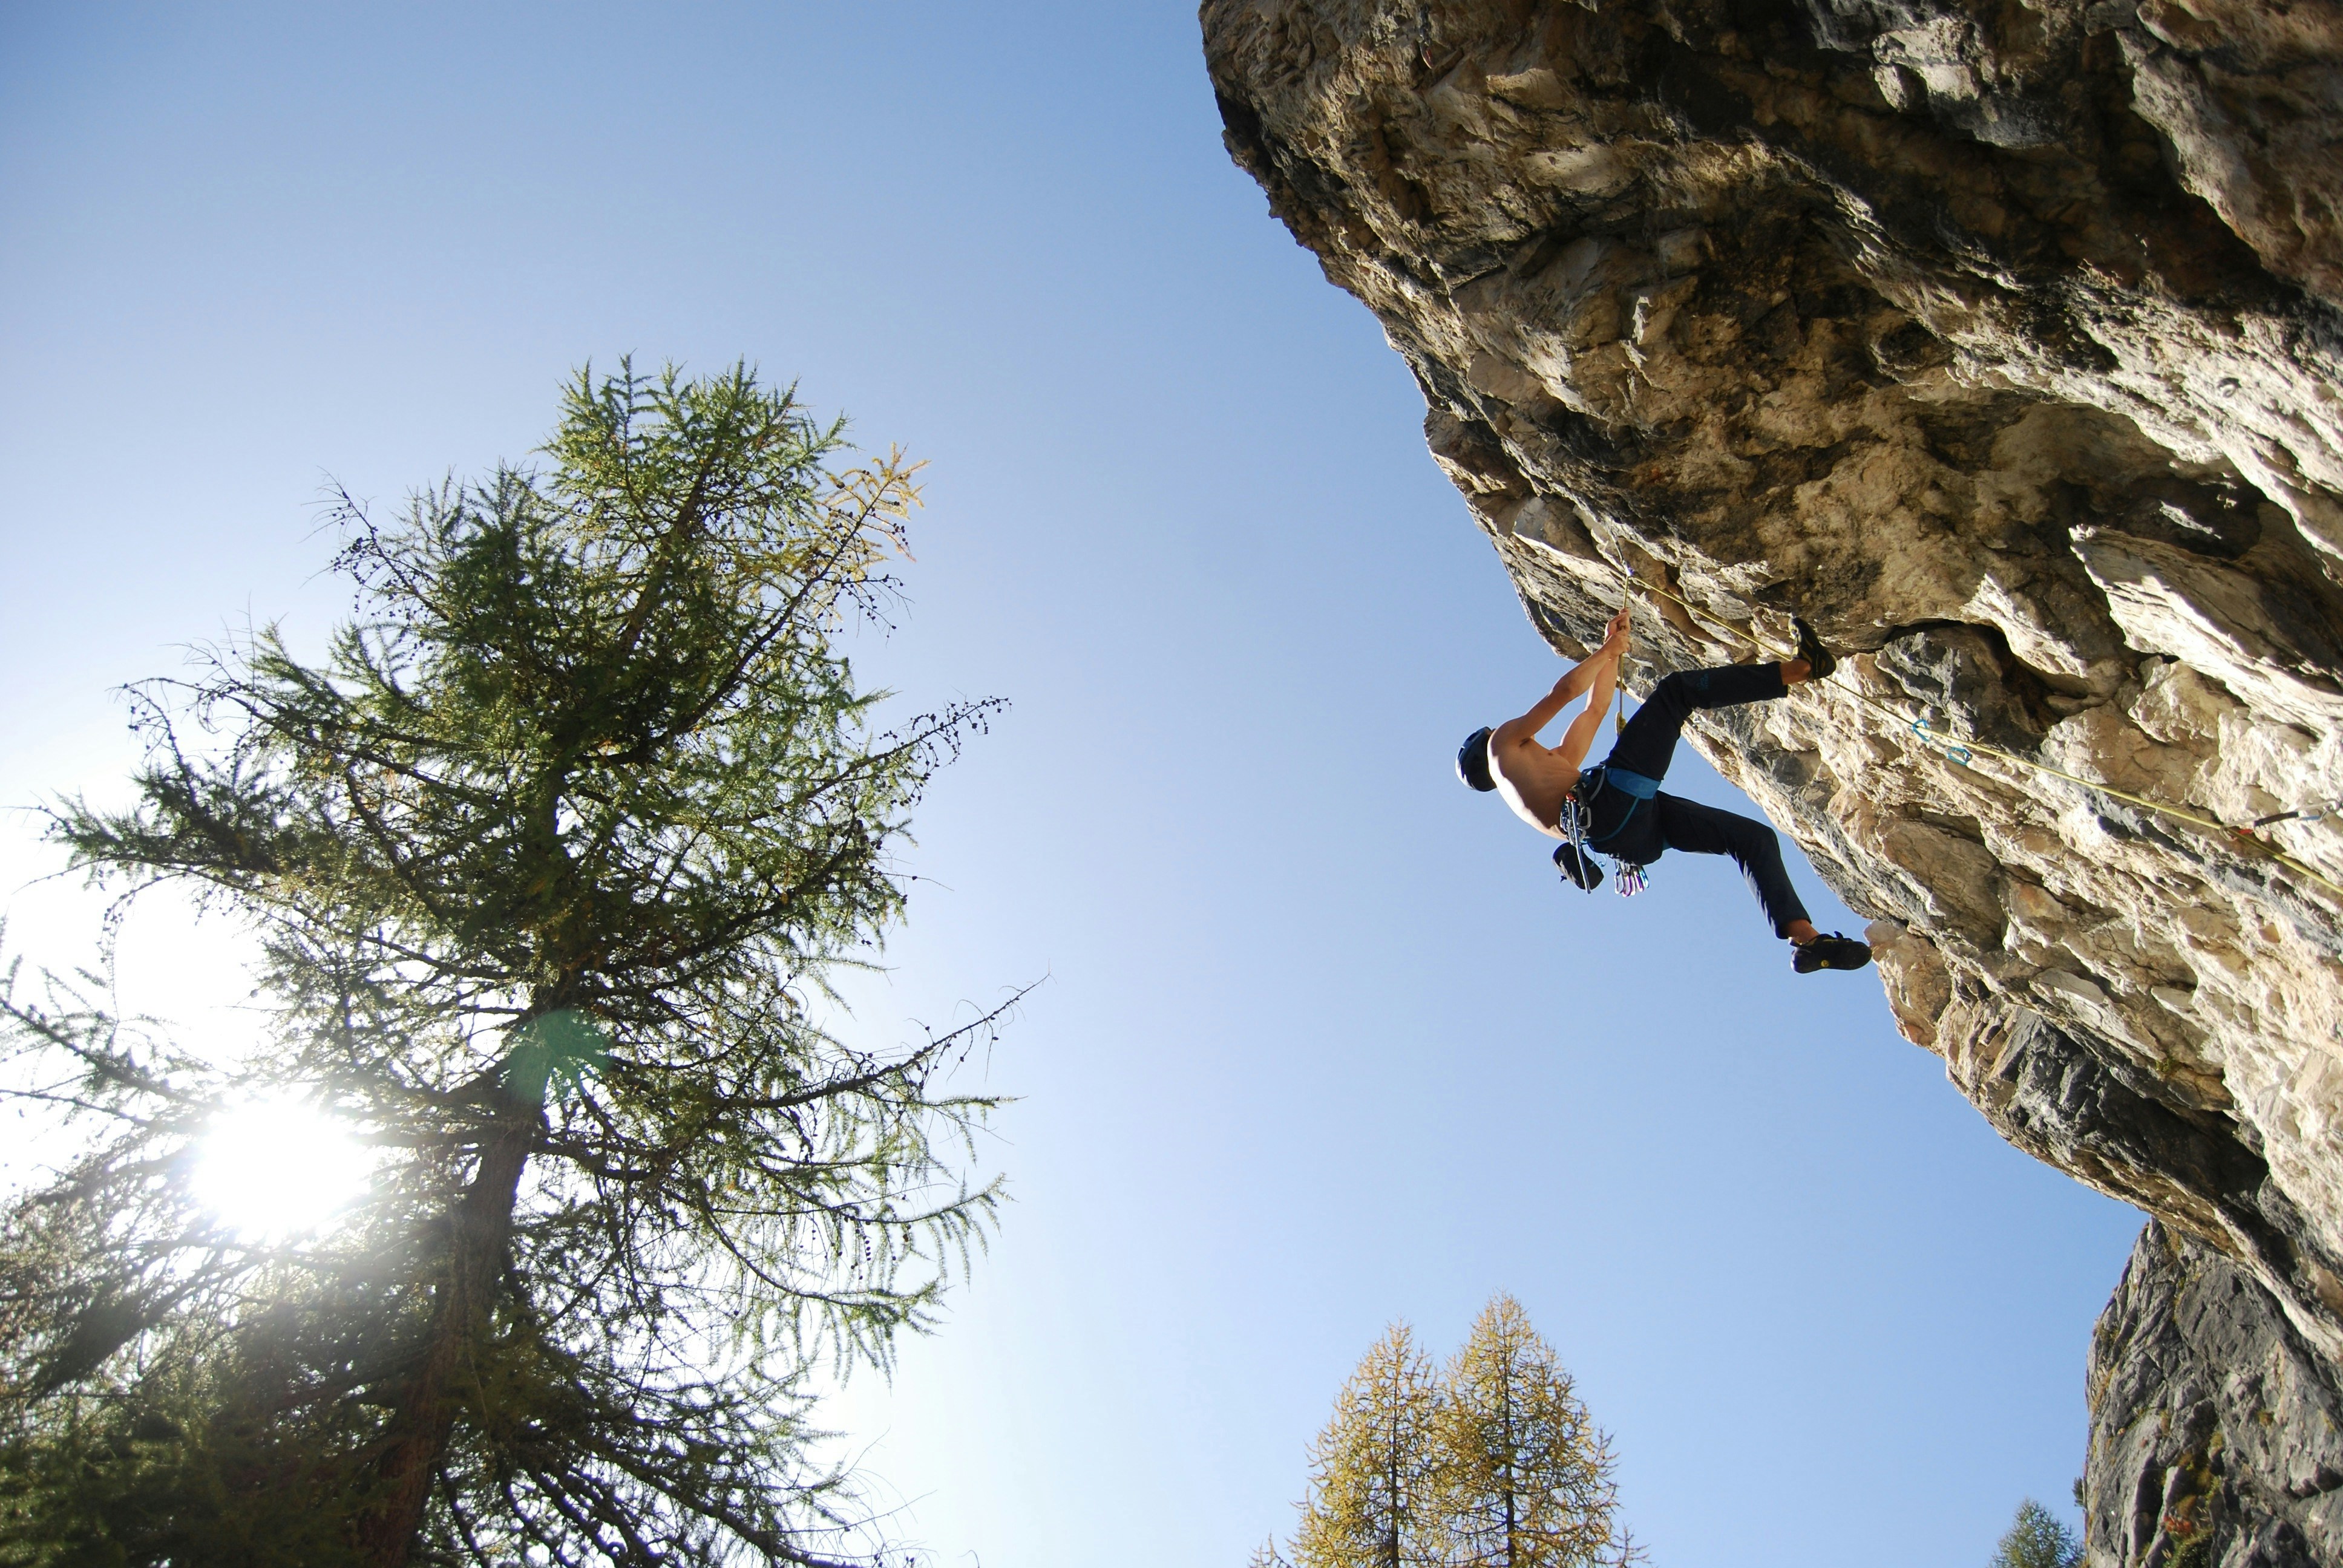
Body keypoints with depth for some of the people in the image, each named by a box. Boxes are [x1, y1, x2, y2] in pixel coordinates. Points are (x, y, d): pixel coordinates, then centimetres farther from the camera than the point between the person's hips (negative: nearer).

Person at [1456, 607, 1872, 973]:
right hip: (1613, 798, -8)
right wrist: (1607, 651, 23)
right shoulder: (1504, 742, 18)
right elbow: (1565, 690, 9)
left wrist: (1613, 652, 41)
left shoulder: (1555, 764, 41)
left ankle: (1806, 940, -7)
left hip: (1635, 832, 8)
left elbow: (1595, 708, 42)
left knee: (1755, 836, 8)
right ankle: (1799, 668, -9)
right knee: (1677, 689, -1)